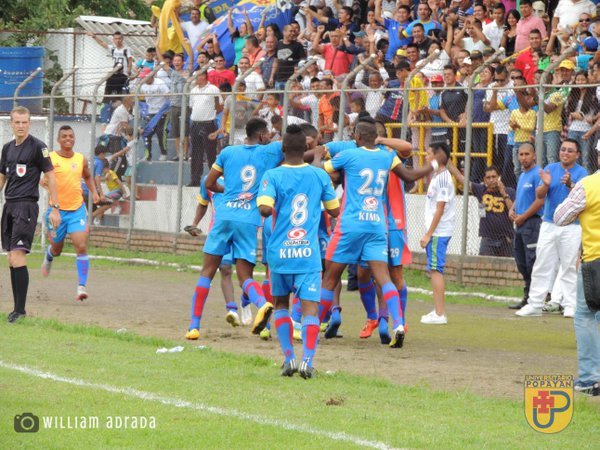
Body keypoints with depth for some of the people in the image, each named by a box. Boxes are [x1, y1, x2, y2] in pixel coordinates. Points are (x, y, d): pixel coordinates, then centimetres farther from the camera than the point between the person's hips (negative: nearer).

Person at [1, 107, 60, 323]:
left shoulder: (37, 147, -6)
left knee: (17, 256, -16)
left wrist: (55, 208, -10)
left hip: (26, 205, -7)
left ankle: (20, 309, -15)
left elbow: (50, 176, -6)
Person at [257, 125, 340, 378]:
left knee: (281, 303, 18)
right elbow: (334, 210, 12)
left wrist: (273, 212, 5)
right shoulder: (320, 175, 3)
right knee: (310, 306, -4)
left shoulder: (273, 176, -4)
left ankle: (289, 357, 9)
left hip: (280, 252, 0)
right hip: (309, 253, 0)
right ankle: (307, 359, -23)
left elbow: (265, 208, -18)